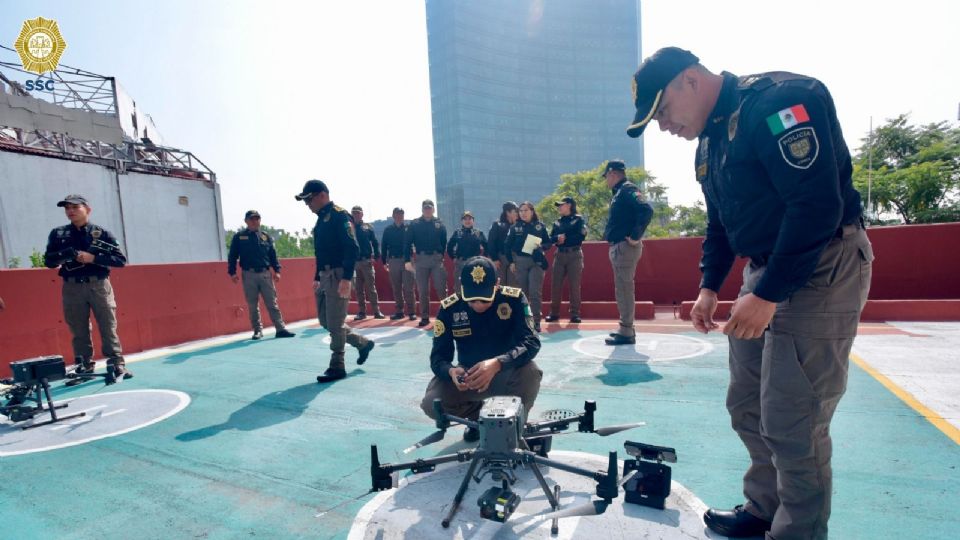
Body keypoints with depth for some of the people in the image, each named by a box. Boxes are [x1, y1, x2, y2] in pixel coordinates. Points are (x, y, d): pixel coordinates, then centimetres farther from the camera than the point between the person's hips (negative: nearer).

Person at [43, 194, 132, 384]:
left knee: (108, 328, -1)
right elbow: (49, 261, 5)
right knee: (79, 331, 8)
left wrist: (93, 258, -16)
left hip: (98, 285, -2)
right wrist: (68, 254, -14)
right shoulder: (58, 234, 8)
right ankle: (84, 367, 17)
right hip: (72, 287, 3)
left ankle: (117, 365, 2)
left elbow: (121, 260, -4)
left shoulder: (102, 233, 1)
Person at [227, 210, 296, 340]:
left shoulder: (266, 237, 10)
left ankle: (281, 329, -1)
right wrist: (232, 272, -5)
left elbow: (273, 255, 10)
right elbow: (232, 256, 4)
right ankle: (258, 330, 15)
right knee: (252, 306, 5)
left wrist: (277, 270, 2)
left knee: (272, 303, 0)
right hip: (249, 275, -1)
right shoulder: (239, 237, 4)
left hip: (265, 274, 1)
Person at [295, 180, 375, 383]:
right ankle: (363, 343, 27)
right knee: (325, 321, 14)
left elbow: (352, 248, -20)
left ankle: (337, 367, 10)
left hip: (337, 276, -10)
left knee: (335, 324, -3)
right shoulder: (321, 219, 18)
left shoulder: (339, 215, -11)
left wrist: (346, 278, -25)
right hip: (324, 276, 10)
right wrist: (317, 277, 22)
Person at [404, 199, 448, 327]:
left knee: (441, 288, -3)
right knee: (422, 290, 6)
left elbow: (444, 242, 8)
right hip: (421, 259, 1)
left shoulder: (439, 224, 6)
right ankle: (425, 317, 14)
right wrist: (407, 260, -7)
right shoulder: (414, 224, 3)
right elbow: (407, 243, 0)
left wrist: (441, 256, 2)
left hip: (437, 259, 0)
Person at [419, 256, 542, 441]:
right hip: (468, 375, 2)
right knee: (431, 404, -22)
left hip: (507, 373, -1)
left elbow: (531, 342, -27)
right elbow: (438, 357, -12)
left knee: (531, 373, -34)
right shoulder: (449, 308, -15)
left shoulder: (514, 298, -20)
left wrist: (497, 363, -45)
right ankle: (479, 415, 10)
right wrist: (451, 371, -37)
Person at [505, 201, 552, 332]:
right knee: (522, 292, 7)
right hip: (520, 262, 1)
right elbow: (507, 245, 3)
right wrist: (511, 262, -3)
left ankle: (536, 321, 0)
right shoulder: (515, 227, 4)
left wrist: (541, 246, -14)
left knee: (535, 292, -6)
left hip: (536, 262, -1)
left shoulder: (540, 226, 4)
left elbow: (548, 243, 7)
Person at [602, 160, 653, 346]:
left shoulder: (627, 189, -11)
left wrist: (635, 237, -22)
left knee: (624, 289, -7)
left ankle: (626, 332, -1)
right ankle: (626, 328, 22)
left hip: (625, 247, -10)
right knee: (623, 289, 13)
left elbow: (646, 210, -25)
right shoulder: (620, 192, 19)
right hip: (619, 247, 10)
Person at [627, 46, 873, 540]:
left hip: (820, 271, -9)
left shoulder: (779, 101, -15)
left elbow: (818, 205, -23)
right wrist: (709, 286, 9)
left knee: (792, 423, -4)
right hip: (764, 273, 9)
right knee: (747, 407, 14)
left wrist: (767, 295, -24)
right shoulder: (709, 142, 13)